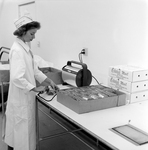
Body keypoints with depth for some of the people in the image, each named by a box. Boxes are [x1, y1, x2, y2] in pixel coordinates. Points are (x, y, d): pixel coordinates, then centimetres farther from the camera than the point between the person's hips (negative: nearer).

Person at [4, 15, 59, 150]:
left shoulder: (25, 47, 7)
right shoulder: (17, 50, -22)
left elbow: (34, 69, 12)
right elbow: (17, 78, -28)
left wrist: (49, 81, 6)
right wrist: (35, 88, -21)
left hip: (25, 96, 9)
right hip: (21, 97, -9)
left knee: (16, 128, 21)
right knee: (23, 128, 4)